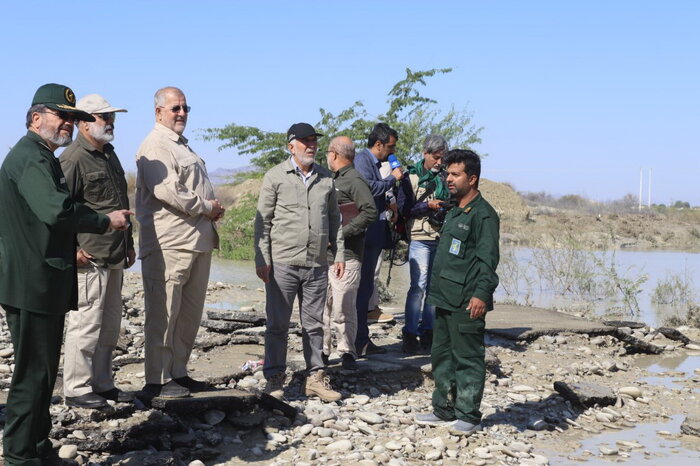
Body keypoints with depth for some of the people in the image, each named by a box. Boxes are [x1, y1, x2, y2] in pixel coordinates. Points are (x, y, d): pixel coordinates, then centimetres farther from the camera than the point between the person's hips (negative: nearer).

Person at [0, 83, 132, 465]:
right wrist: (105, 222, -16)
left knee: (43, 370, 18)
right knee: (33, 372, -4)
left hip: (43, 285, 11)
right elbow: (56, 210, -29)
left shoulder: (42, 158, 19)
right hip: (32, 285, -11)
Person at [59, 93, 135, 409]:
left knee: (110, 325, 13)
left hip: (114, 258, 9)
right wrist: (72, 249, -18)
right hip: (89, 258, -9)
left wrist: (128, 243, 24)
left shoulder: (110, 155, 19)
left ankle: (102, 384, 23)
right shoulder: (73, 158, -10)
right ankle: (76, 389, 3)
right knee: (86, 323, -6)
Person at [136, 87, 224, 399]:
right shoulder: (155, 146, -9)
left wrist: (212, 210, 9)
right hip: (169, 244, -10)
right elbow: (166, 191, -22)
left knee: (190, 312, 14)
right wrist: (205, 207, -11)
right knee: (163, 313, -5)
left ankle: (178, 373, 22)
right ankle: (157, 381, 1)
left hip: (197, 241, 10)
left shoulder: (182, 146, 22)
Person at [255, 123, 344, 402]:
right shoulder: (275, 177, 0)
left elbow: (334, 219, 18)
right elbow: (263, 220, -1)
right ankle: (274, 379, 9)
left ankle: (315, 377, 17)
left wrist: (339, 254, 12)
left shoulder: (326, 178, 12)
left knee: (314, 324, 10)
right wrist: (262, 259, -7)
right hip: (282, 264, -4)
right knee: (278, 324, 1)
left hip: (317, 265, 4)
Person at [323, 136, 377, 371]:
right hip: (325, 253, 9)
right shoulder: (334, 180, 19)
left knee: (343, 308, -6)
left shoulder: (355, 180, -9)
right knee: (322, 305, 10)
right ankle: (322, 351, 17)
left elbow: (370, 212, -19)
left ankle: (347, 352, 4)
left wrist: (341, 233, -18)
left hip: (345, 255, -9)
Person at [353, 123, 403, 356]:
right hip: (365, 234, -10)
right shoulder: (362, 159, -9)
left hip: (374, 234, 10)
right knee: (362, 288, -8)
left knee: (365, 287, 13)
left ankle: (362, 340, 19)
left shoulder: (375, 162, 20)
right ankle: (359, 342, -4)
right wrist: (392, 178, -12)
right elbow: (369, 187, -24)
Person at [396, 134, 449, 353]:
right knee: (419, 285, -11)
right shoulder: (412, 177, 1)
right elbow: (403, 208, -5)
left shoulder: (444, 177, 14)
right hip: (420, 238, -5)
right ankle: (410, 333, -8)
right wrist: (428, 206, -14)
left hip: (442, 239, 5)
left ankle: (427, 331, 15)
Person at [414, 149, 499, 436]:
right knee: (442, 355, 15)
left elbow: (488, 259, -18)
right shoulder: (454, 213, 18)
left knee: (467, 359, -2)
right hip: (446, 299, 10)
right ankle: (444, 410, 25)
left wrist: (481, 294, -26)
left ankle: (468, 416, 5)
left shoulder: (483, 214, -11)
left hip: (467, 302, -10)